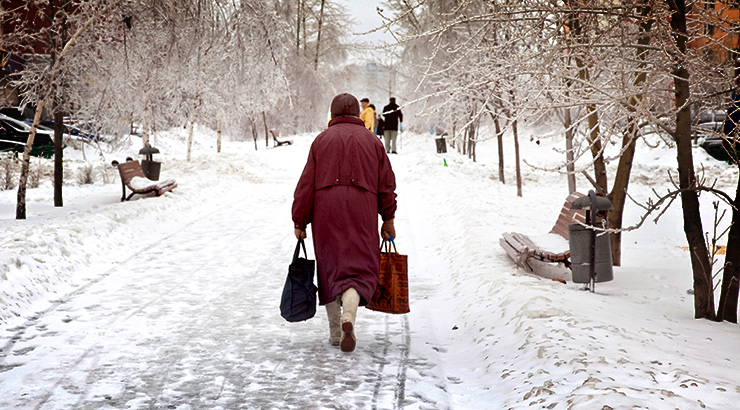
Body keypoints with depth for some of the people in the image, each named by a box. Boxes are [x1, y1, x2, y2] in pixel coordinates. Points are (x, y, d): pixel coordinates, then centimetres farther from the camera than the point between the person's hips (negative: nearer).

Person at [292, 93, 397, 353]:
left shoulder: (322, 140, 10)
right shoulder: (371, 141, 12)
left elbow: (306, 183, 4)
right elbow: (386, 183, 11)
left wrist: (299, 222, 7)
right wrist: (388, 219, 19)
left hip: (326, 211, 1)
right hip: (361, 210, -1)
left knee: (330, 269, 12)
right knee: (360, 268, -1)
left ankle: (335, 332, 15)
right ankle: (348, 316, -28)